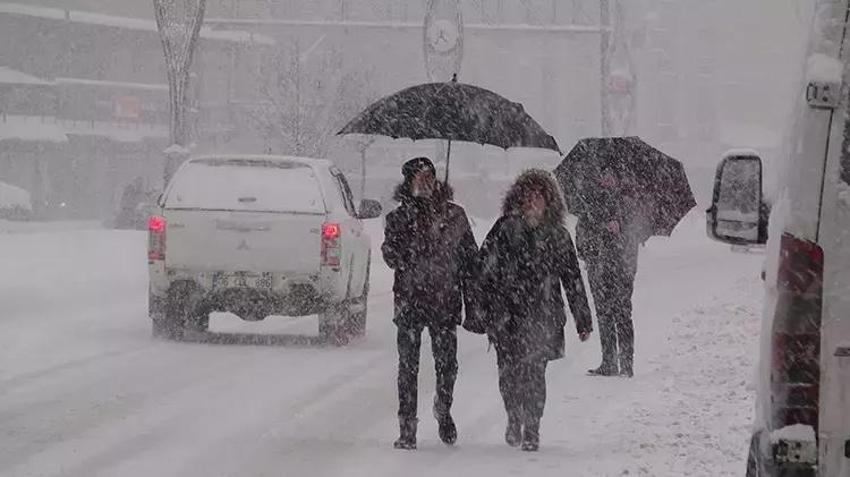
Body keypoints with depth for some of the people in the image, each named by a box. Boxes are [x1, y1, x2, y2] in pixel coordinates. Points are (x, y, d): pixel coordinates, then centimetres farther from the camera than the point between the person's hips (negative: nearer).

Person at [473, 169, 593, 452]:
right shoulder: (505, 230, 1)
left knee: (534, 372, -6)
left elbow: (573, 280, 12)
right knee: (509, 370, -2)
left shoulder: (557, 236, 7)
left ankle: (532, 431, 4)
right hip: (506, 313, -1)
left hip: (542, 315, 1)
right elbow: (483, 270, 1)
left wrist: (583, 320, 12)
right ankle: (514, 420, 23)